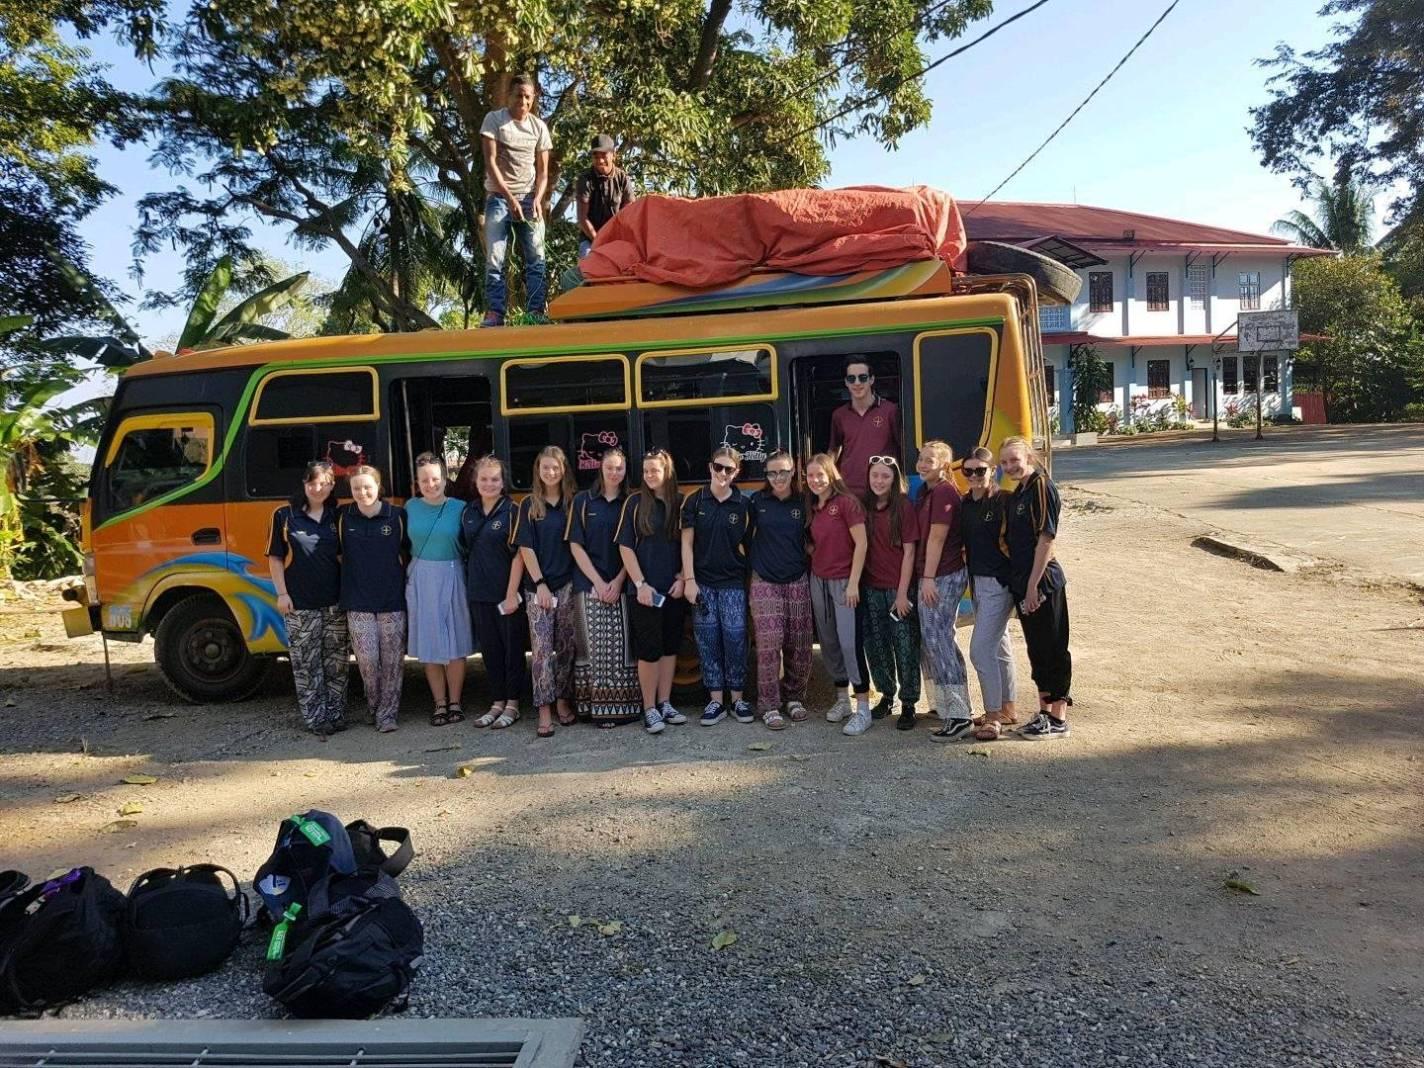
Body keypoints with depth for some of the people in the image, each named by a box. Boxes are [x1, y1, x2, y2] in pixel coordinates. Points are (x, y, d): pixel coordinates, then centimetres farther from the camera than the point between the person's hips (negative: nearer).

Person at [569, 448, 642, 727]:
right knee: (594, 647, -4)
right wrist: (598, 582, -8)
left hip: (622, 586, 1)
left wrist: (618, 581, -8)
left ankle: (624, 705, 4)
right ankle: (598, 706, 1)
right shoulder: (583, 500, 6)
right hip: (590, 585, -1)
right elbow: (576, 545, 1)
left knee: (622, 646, -2)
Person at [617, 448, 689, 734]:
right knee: (648, 649, -1)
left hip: (674, 589, 3)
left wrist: (682, 579, -3)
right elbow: (625, 547, -4)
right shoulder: (635, 502, -2)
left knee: (670, 646, 9)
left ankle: (664, 704, 20)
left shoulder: (680, 504, 5)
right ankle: (649, 709, 7)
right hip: (646, 589, -3)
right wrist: (640, 584, -11)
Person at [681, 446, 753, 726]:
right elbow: (687, 543, 1)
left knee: (735, 639, -1)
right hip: (703, 582, 0)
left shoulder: (744, 504, 2)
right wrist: (689, 580, -5)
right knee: (708, 641, 4)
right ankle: (716, 700, 12)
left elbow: (748, 543, 8)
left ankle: (738, 699, 13)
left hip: (734, 583, 0)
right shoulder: (694, 501, 1)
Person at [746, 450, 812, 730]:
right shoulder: (757, 501, 2)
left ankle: (794, 698, 21)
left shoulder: (803, 501, 5)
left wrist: (808, 565, 4)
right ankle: (769, 705, 1)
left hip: (797, 581, 2)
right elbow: (745, 537, 9)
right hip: (765, 582, -1)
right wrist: (754, 564, 6)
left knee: (798, 644, 4)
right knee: (769, 643, -8)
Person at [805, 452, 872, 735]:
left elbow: (861, 543, -13)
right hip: (818, 581, 7)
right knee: (828, 643, 11)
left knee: (849, 642, -10)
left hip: (844, 581, -7)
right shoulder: (814, 508, 10)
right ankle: (842, 699, 23)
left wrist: (853, 583, -15)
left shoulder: (846, 502, -10)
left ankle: (863, 709, -3)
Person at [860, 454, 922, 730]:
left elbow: (909, 551, -8)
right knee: (876, 644, 10)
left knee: (905, 646, 0)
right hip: (872, 587, 4)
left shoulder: (904, 506, -7)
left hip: (899, 588, -4)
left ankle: (908, 704, 10)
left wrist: (902, 593, -11)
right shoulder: (864, 506, 5)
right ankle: (886, 694, 28)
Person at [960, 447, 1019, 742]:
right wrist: (969, 578, 10)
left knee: (981, 648, -10)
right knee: (999, 646, 17)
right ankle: (1006, 709, 28)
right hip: (977, 581, 8)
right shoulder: (966, 504, 8)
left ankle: (993, 715, 1)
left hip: (999, 582, -8)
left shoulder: (1003, 501, -13)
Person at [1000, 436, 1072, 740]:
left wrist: (1033, 584, -19)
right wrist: (1019, 582, 12)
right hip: (1022, 583, 9)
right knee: (1036, 649, 15)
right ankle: (1045, 712, 26)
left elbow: (1046, 538, -17)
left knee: (1053, 650, 0)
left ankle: (1058, 719, 9)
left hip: (1043, 582, -9)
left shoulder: (1042, 487, -12)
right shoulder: (1017, 494, 14)